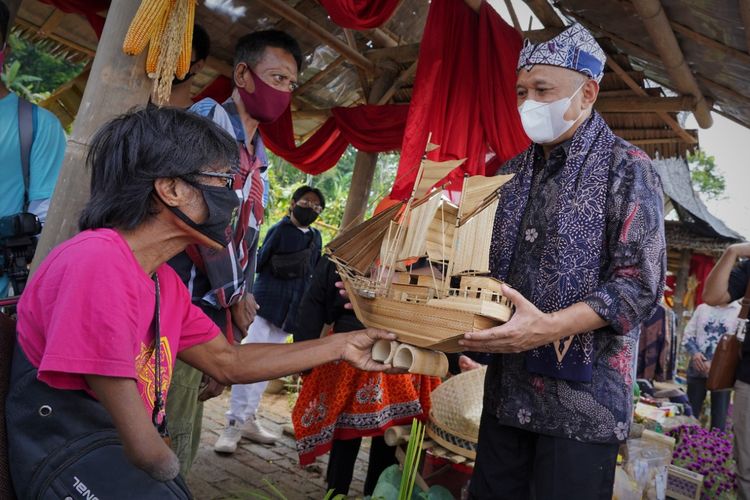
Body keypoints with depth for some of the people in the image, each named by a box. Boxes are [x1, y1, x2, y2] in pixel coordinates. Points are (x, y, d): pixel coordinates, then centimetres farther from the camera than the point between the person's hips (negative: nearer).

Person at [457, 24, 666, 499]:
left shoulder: (627, 168, -6)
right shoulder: (514, 172, 12)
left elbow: (640, 285, -14)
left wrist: (548, 327, -26)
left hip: (582, 396, -5)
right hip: (507, 389, 6)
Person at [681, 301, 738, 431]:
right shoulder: (702, 308, 6)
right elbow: (687, 334, 8)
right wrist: (694, 353, -11)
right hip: (697, 369, 3)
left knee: (719, 415, 7)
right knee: (690, 413, 11)